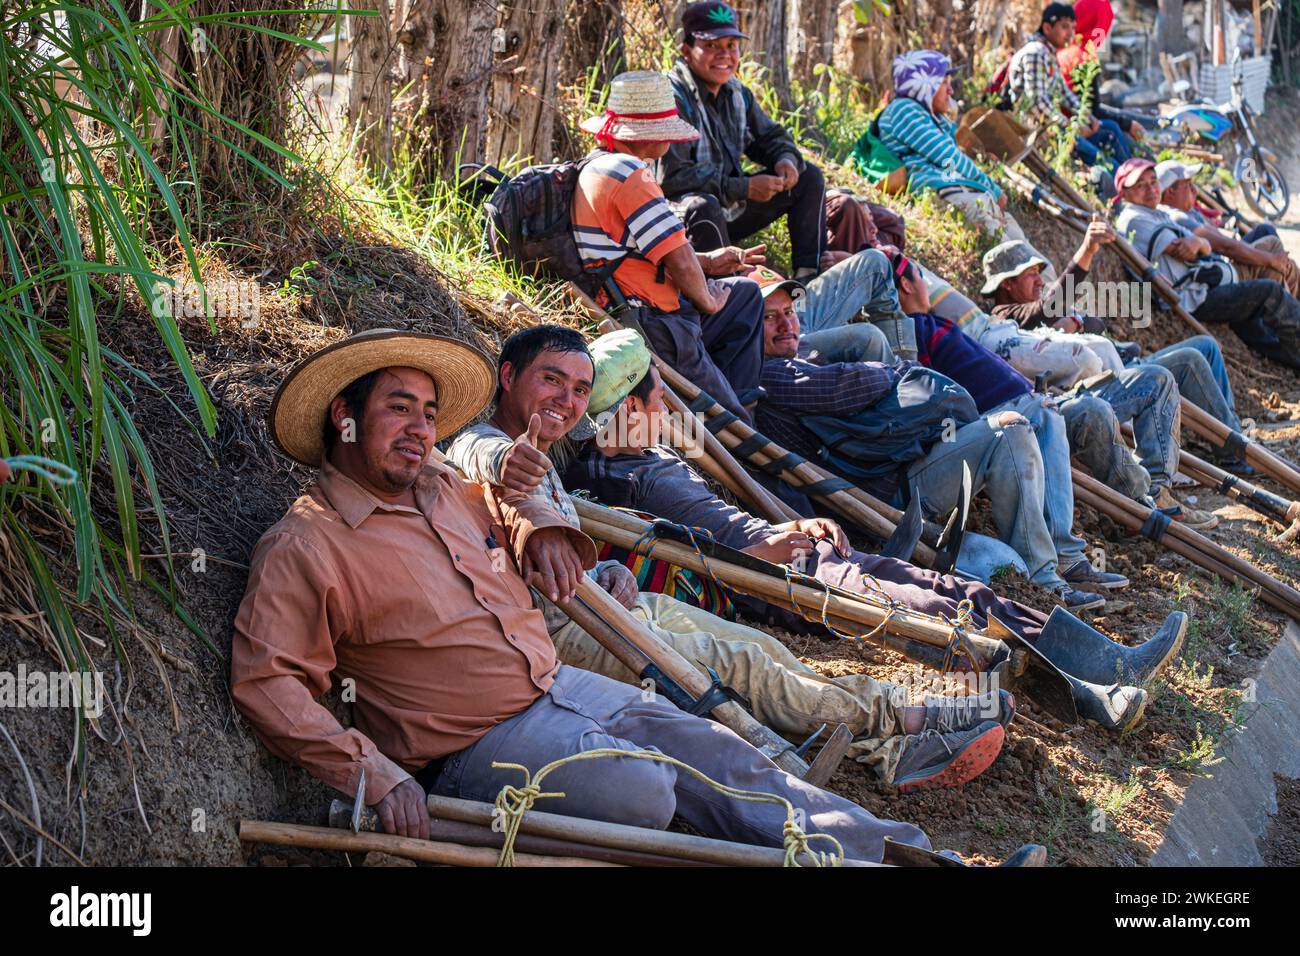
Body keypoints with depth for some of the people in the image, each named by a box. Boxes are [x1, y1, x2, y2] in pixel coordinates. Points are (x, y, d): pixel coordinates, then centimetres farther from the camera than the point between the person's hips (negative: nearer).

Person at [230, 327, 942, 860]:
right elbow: (266, 683, -21)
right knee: (641, 791, -28)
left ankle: (883, 848, 7)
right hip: (478, 743, -8)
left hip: (558, 684, 8)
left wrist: (540, 531, 9)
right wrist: (375, 776, -28)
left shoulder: (441, 489, 11)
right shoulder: (302, 548, -14)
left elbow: (499, 506, 34)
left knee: (715, 754, 1)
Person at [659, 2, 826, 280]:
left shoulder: (736, 92, 6)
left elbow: (770, 135, 21)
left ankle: (809, 275, 2)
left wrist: (786, 159, -6)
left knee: (809, 178, 8)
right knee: (703, 206, -42)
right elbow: (670, 176, -28)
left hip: (730, 210, 9)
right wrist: (744, 188, -25)